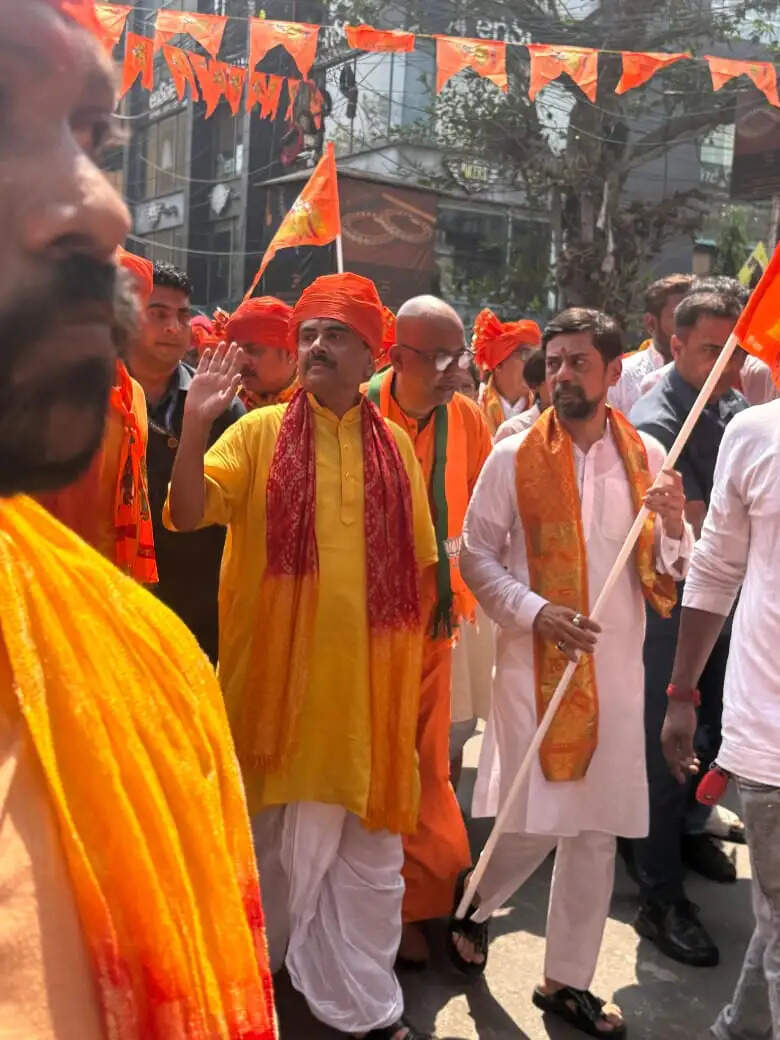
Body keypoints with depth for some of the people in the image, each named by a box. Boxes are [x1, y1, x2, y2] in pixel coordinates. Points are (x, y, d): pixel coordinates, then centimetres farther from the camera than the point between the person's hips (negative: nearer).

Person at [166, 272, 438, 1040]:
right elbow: (189, 514, -12)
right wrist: (195, 424, -25)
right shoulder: (260, 432, -2)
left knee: (371, 849, 12)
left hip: (372, 675, 3)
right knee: (293, 845, 9)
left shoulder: (393, 443, 7)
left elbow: (419, 558, 13)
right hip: (285, 672, -2)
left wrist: (413, 652, 11)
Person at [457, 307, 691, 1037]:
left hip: (616, 666, 3)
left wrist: (673, 523, -14)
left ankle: (567, 979, 28)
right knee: (536, 822, -1)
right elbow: (476, 556, -2)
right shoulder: (514, 456, -4)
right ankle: (471, 904, 32)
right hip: (535, 663, -3)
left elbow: (667, 573, 7)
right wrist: (536, 612, -16)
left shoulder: (646, 455, 3)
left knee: (598, 829, 9)